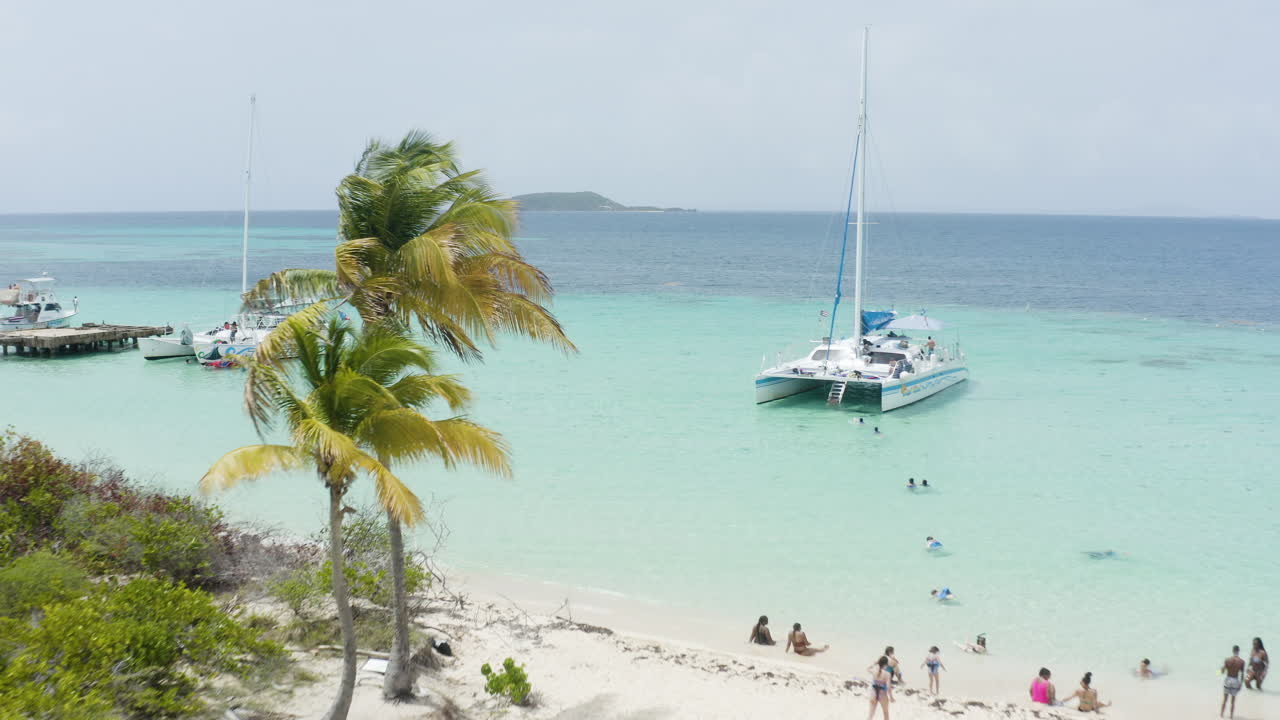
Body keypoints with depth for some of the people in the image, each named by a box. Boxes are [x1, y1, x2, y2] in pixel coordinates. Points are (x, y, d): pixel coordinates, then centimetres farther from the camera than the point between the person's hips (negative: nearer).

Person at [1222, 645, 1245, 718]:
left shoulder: (1227, 660, -9)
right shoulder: (1242, 661, -7)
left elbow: (1222, 671, -6)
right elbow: (1242, 674, -4)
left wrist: (1223, 665, 14)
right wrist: (1241, 684, 5)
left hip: (1227, 680, 0)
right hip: (1236, 681, 0)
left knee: (1224, 699, 13)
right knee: (1233, 700, 12)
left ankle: (1221, 714, 17)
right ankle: (1231, 715, 16)